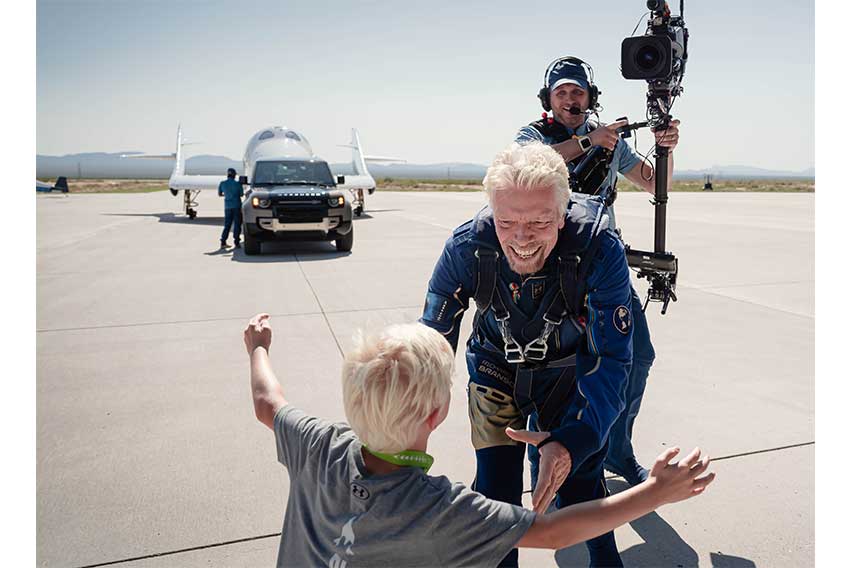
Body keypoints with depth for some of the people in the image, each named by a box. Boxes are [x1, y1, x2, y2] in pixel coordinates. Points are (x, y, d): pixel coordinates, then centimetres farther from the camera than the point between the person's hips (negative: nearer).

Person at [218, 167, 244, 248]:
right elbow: (241, 195, 1)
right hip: (237, 206, -3)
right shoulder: (238, 184, -6)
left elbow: (219, 194, 11)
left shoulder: (222, 183, 2)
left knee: (227, 225, 10)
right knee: (237, 225, 2)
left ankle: (223, 242, 3)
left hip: (228, 206, 3)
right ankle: (236, 242, -1)